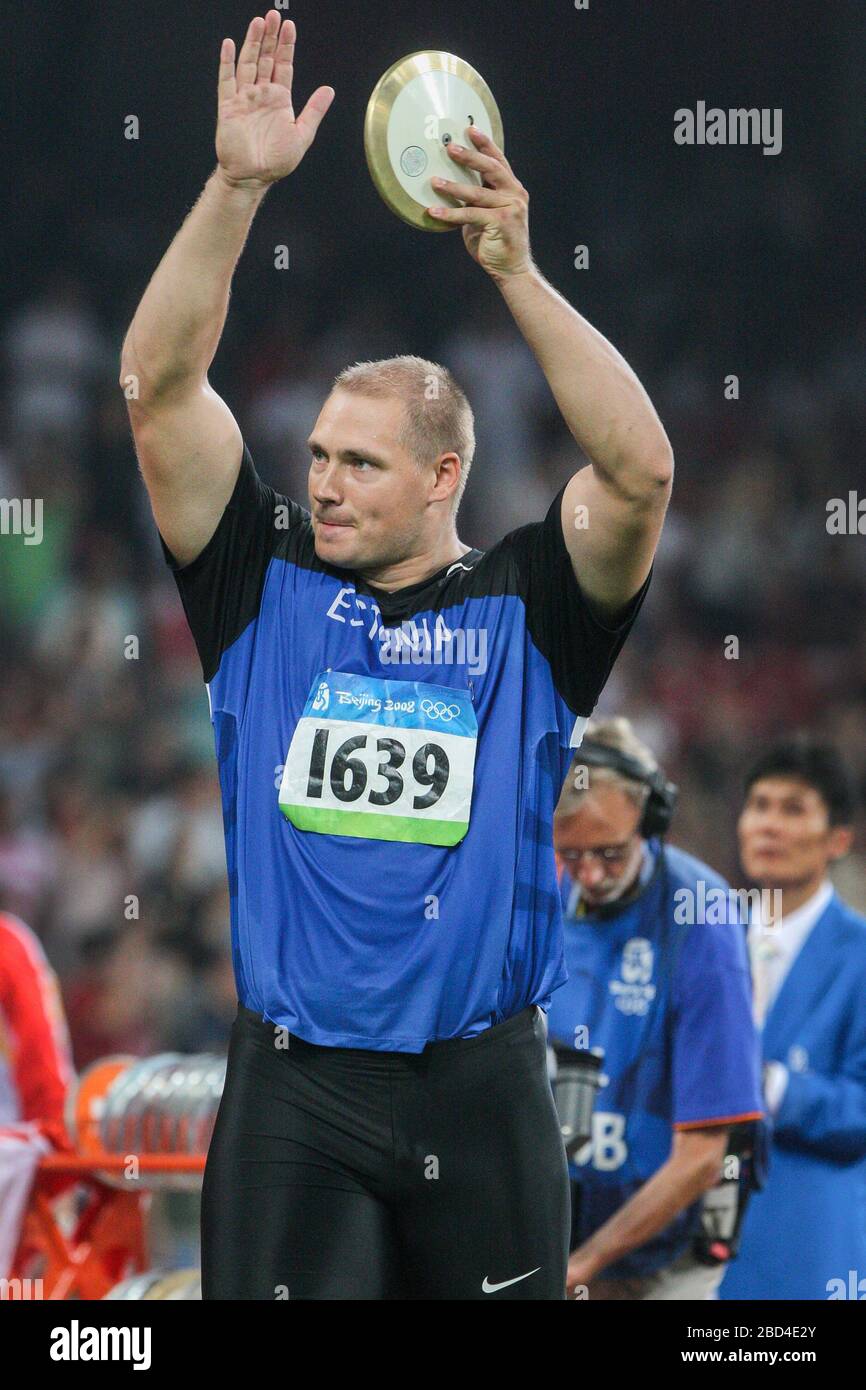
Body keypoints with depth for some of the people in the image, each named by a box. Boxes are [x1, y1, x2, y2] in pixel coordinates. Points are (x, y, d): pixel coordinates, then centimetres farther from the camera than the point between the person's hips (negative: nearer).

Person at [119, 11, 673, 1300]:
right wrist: (236, 186, -14)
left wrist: (517, 273, -22)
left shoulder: (523, 608, 1)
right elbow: (158, 386, -3)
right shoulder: (268, 581, 5)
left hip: (481, 1091, 0)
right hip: (293, 1092, 0)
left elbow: (641, 469, -15)